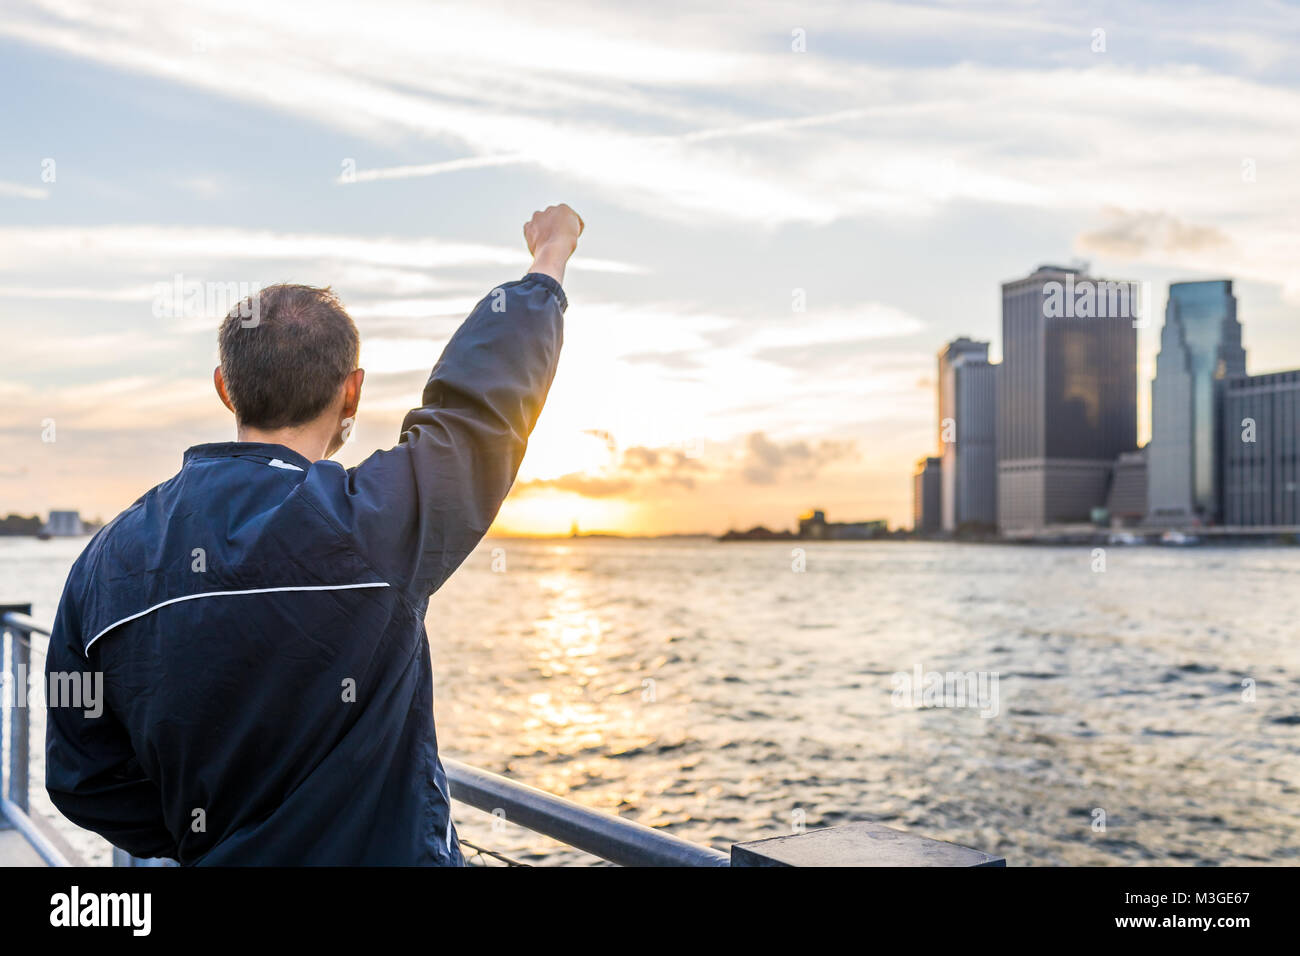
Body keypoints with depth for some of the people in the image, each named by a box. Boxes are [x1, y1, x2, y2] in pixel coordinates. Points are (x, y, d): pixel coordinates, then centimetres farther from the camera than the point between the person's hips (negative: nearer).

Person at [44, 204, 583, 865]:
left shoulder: (106, 560, -7)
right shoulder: (369, 524, -23)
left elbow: (86, 783, 1)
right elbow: (482, 399, -8)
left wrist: (207, 844, 12)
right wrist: (548, 263, 7)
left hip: (222, 858, 4)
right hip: (395, 855, -4)